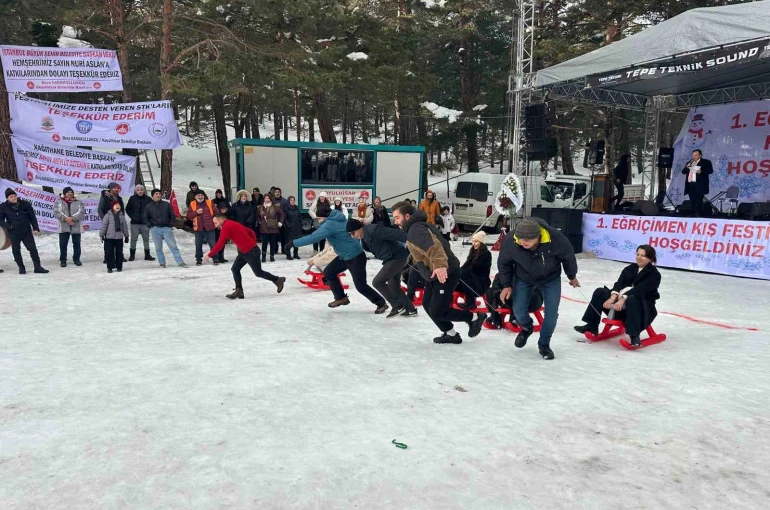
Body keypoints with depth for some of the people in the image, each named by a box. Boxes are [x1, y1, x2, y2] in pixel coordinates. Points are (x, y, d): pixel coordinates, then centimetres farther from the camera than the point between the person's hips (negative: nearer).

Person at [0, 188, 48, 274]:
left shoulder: (25, 204, -3)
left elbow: (32, 217, 3)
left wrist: (35, 228, -2)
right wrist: (9, 226, -14)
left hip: (27, 231, 0)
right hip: (13, 233, 0)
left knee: (33, 249, 1)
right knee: (16, 251, 6)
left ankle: (37, 267, 8)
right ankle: (21, 268, 19)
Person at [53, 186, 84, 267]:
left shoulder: (78, 202, 7)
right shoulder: (59, 202, 5)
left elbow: (81, 212, -7)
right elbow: (56, 212, -7)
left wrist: (72, 218, -22)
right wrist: (65, 218, -21)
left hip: (76, 227, 1)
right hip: (63, 227, -1)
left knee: (77, 244, 8)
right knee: (63, 244, 3)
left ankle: (76, 259, 20)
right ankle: (63, 260, 13)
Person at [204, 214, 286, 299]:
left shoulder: (226, 226, -15)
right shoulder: (232, 224, 15)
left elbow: (220, 244, -21)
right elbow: (250, 232, 19)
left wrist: (210, 255, -13)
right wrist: (253, 244, 16)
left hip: (251, 252, -10)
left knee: (258, 273, 4)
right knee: (235, 269, 7)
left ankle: (278, 280, 20)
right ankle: (239, 291, 9)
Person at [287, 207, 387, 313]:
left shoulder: (330, 224, -21)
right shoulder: (340, 219, 7)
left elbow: (313, 237, -26)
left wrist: (293, 243, -22)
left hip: (356, 257, -10)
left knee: (360, 286, -4)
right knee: (328, 272, 11)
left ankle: (381, 303, 12)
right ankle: (341, 298, 20)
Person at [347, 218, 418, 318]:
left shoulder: (373, 230, -21)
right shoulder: (365, 236, 9)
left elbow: (395, 233, -25)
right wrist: (362, 240, 2)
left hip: (397, 257, -10)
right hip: (394, 258, 10)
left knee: (377, 282, -7)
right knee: (393, 285, 19)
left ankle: (398, 306, 0)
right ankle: (410, 310, 29)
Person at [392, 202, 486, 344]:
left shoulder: (415, 229, -21)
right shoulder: (416, 227, 12)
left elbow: (433, 245, -39)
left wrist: (440, 264, -54)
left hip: (446, 274, -11)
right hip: (435, 274, 11)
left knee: (436, 312, -5)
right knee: (428, 304, 16)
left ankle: (475, 317, 14)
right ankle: (451, 334, 27)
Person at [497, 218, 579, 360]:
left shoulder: (555, 238, -37)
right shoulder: (509, 241, -34)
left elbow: (568, 256, -14)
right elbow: (504, 263, -11)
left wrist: (572, 276, 1)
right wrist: (506, 285, -7)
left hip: (551, 278, -1)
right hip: (523, 278, 1)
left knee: (551, 314, -1)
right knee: (519, 311, -1)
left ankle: (544, 345, 24)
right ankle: (526, 328, 35)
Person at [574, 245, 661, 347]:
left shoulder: (654, 274, -5)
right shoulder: (629, 269, 13)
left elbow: (639, 290, -21)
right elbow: (619, 284, -2)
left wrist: (622, 299, -35)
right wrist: (613, 297, -23)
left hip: (643, 308, -6)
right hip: (622, 303, 6)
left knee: (632, 299, -39)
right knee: (600, 292, -9)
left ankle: (635, 336, -40)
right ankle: (592, 326, -9)